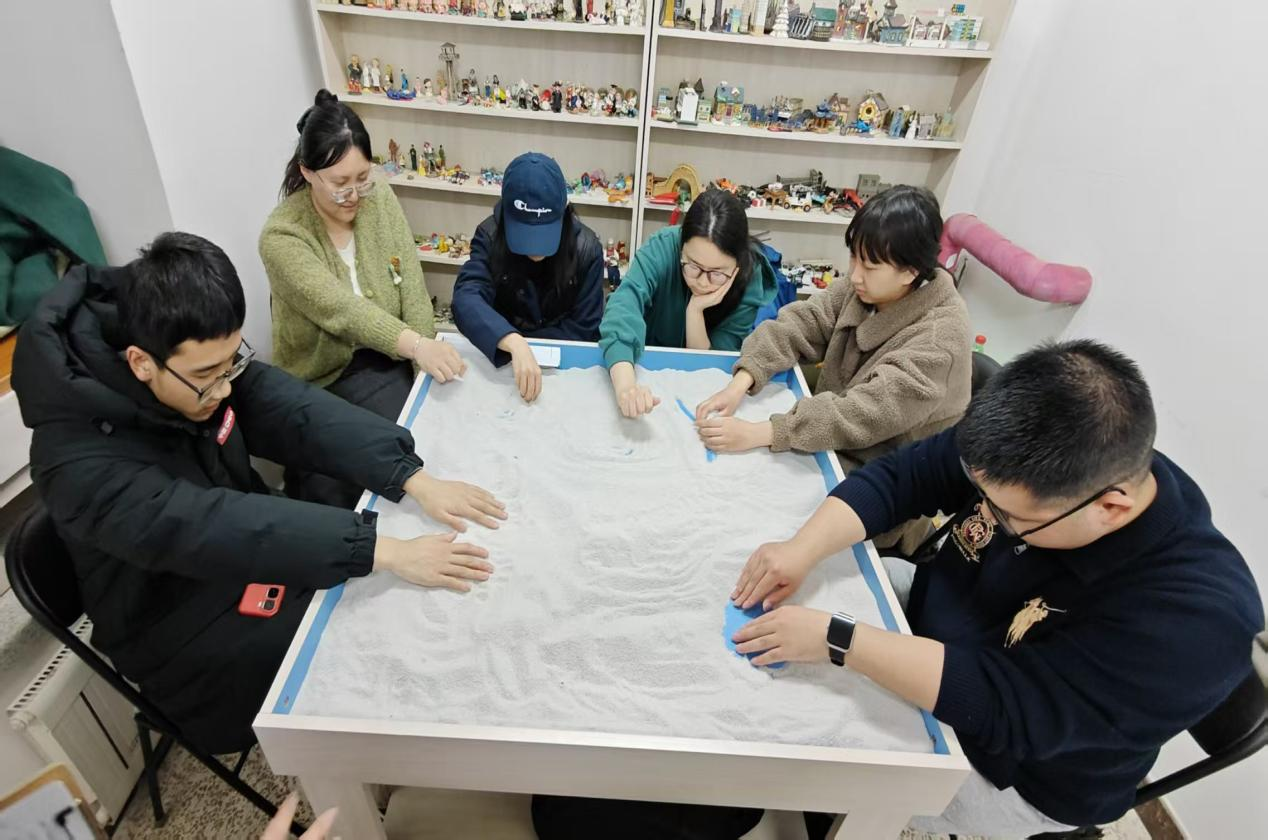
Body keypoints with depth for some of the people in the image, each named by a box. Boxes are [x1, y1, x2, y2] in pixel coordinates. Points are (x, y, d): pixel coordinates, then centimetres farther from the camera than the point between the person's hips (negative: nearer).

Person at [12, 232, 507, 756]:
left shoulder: (204, 362, -14)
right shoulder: (80, 463, -32)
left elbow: (297, 412, -21)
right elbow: (210, 528, -42)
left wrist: (414, 480, -33)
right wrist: (384, 551, -48)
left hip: (250, 546, 6)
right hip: (185, 630, -6)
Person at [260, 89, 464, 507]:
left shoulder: (382, 202, -3)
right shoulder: (282, 235, -16)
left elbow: (412, 292, -7)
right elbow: (340, 308, -31)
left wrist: (427, 370, -17)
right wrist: (416, 344, -48)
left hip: (383, 363, 3)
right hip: (316, 380, -2)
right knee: (329, 491, -18)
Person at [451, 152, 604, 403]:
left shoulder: (587, 249, -12)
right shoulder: (490, 236, -13)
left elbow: (583, 329, -11)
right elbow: (467, 298, -28)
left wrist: (519, 343, -20)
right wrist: (515, 343, -44)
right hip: (498, 363, 1)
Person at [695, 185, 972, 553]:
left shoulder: (941, 336, -27)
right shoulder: (861, 289, -6)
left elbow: (867, 414, -35)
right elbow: (796, 325, -13)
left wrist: (758, 433, -39)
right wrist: (740, 383, -30)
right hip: (833, 445, 6)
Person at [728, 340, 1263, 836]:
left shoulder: (1195, 616, -36)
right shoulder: (1031, 465, -22)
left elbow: (1000, 709, -39)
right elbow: (901, 475, -16)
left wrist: (834, 639, -40)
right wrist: (804, 549, -30)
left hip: (999, 768, -5)